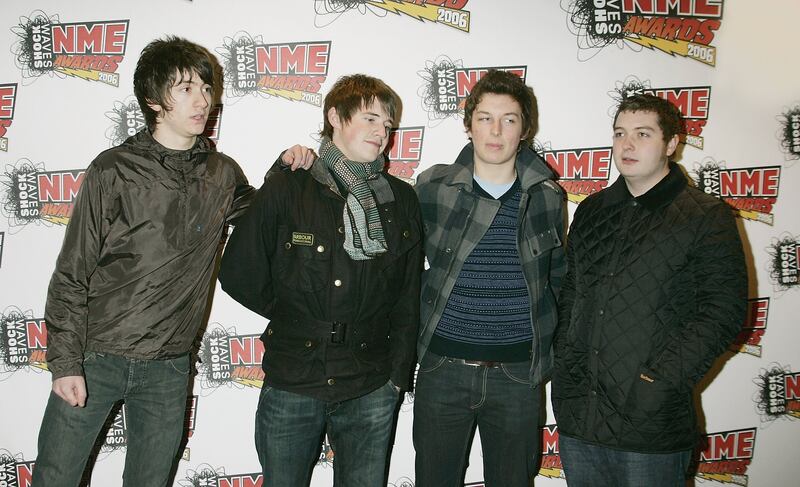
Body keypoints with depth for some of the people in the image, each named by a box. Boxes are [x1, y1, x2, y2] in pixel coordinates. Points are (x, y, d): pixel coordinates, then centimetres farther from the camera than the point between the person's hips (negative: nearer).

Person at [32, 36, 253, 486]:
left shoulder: (224, 174, 3)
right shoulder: (114, 171, -7)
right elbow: (72, 275, -5)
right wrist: (66, 361, -10)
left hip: (169, 369, 3)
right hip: (95, 358, -2)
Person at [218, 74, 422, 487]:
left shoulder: (402, 201, 3)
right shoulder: (286, 189, -4)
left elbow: (408, 299, 5)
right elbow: (238, 274, 1)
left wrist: (398, 375, 3)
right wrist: (293, 317, 4)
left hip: (371, 392, 1)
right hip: (291, 385, -1)